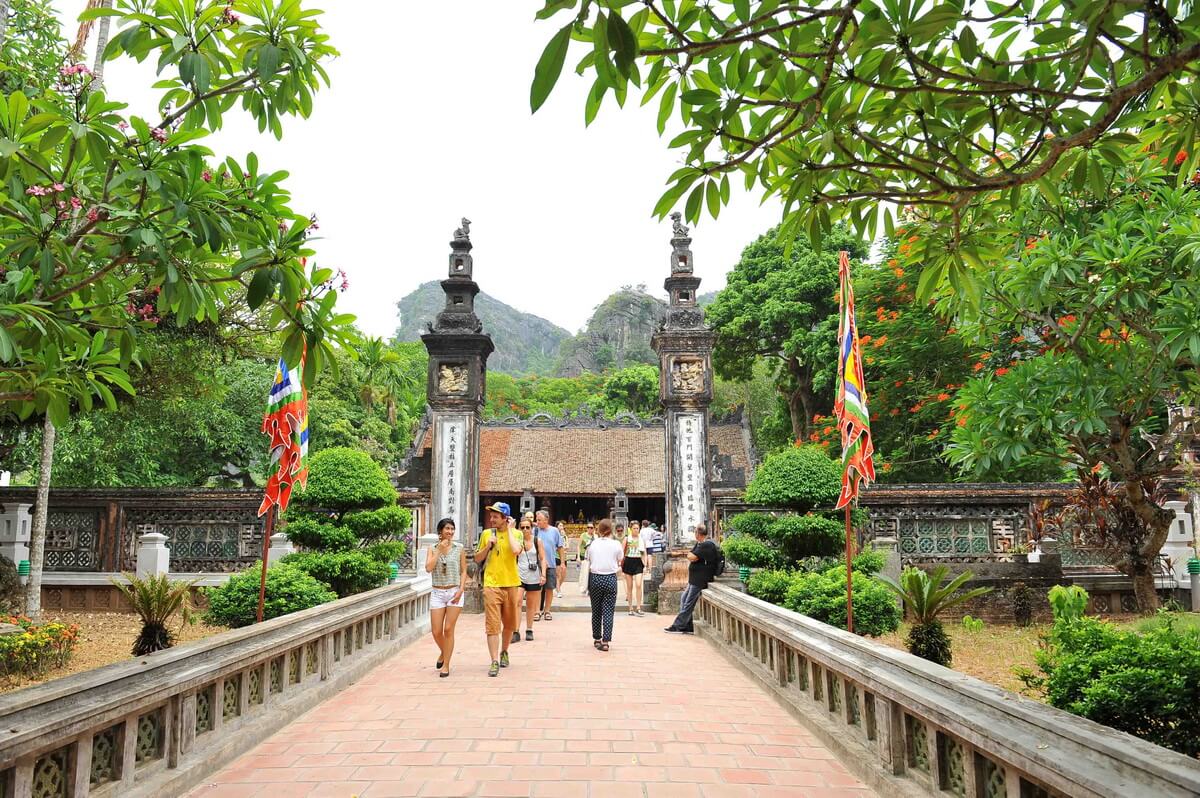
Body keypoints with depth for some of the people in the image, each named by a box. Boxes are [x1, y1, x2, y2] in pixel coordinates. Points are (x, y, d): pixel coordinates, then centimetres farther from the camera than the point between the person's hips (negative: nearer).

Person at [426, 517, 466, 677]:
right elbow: (428, 568, -11)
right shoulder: (433, 549, 4)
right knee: (436, 632, 2)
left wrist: (461, 589, -8)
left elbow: (463, 571, 3)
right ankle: (443, 653, 33)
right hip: (437, 593, 1)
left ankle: (446, 665, 5)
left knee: (448, 630, -5)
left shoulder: (459, 548, 2)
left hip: (454, 592, -1)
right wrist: (439, 549, -12)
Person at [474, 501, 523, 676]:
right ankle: (495, 662, -6)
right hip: (491, 585, 0)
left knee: (509, 624, 14)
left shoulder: (516, 533, 0)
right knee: (492, 625, -8)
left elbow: (515, 550, -22)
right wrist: (488, 546, -5)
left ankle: (504, 652, 36)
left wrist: (508, 529, -11)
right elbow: (477, 559, 13)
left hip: (511, 584, 0)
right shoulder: (486, 534, 6)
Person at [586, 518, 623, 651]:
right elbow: (620, 561, 7)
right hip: (610, 579, -1)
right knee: (608, 611, 1)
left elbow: (588, 565, 4)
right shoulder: (616, 544, -5)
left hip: (595, 578, 1)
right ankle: (605, 641, -5)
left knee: (596, 610, 13)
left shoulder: (593, 544, -1)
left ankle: (597, 639, 23)